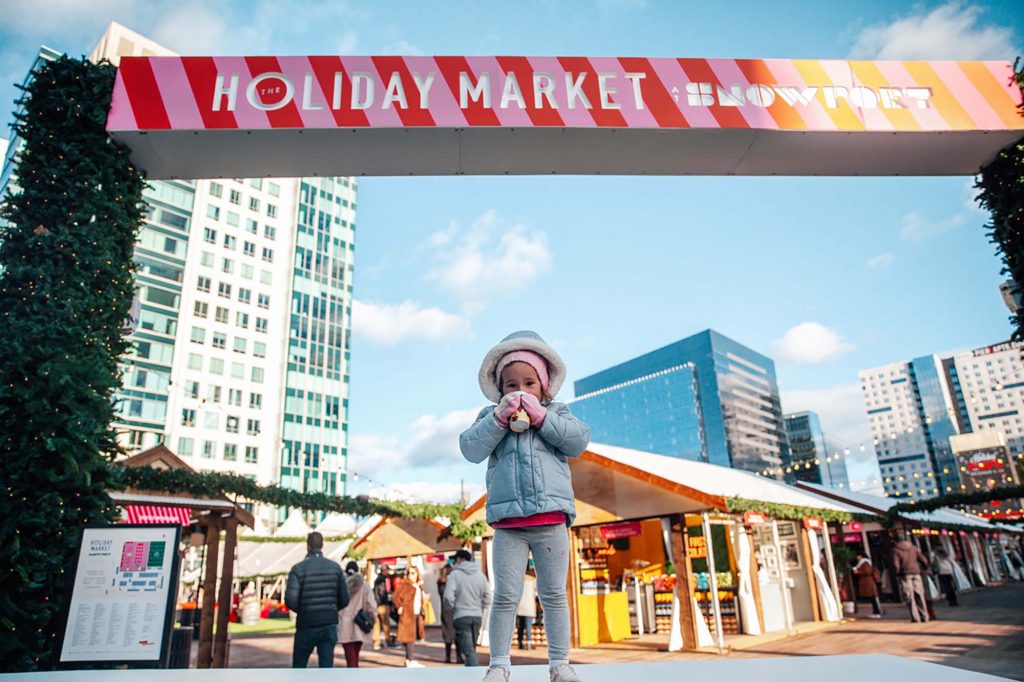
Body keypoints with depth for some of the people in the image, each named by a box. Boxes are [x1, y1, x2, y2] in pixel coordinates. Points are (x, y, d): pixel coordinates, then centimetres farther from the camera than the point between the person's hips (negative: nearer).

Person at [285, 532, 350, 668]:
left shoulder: (298, 568, -8)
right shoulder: (335, 567, 2)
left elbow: (291, 600, -17)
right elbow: (344, 599, 2)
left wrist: (301, 610, 4)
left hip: (307, 626, -2)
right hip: (330, 626, 2)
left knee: (299, 667, 16)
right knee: (326, 667, 5)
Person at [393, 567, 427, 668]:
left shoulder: (419, 586, 15)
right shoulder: (404, 585, -7)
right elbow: (395, 597, -11)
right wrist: (399, 607, -13)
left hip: (417, 614, 7)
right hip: (407, 614, -7)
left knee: (413, 637, 9)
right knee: (409, 636, -9)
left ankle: (408, 659, 17)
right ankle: (411, 660, -9)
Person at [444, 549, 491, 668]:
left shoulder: (455, 574, -5)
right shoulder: (480, 574, 8)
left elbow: (448, 596, -15)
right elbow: (487, 596, 6)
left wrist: (453, 609, 2)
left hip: (461, 616, -5)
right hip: (477, 616, 5)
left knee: (468, 650, -5)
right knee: (471, 648, 18)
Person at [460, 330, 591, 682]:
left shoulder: (557, 413, 10)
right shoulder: (491, 416, 10)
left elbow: (579, 440, -7)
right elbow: (470, 448, -4)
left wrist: (540, 415, -12)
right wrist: (499, 418, -15)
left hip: (551, 519, 1)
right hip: (508, 522, 0)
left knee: (554, 595, 11)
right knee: (505, 596, 4)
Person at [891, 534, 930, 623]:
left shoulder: (896, 550, -3)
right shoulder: (914, 547, 9)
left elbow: (896, 565, -11)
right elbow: (923, 560, 5)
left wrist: (897, 574, 3)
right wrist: (925, 569, 20)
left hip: (905, 575, -3)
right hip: (916, 573, 3)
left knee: (910, 597, 0)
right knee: (920, 596, 9)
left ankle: (915, 618, -2)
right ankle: (924, 617, 11)